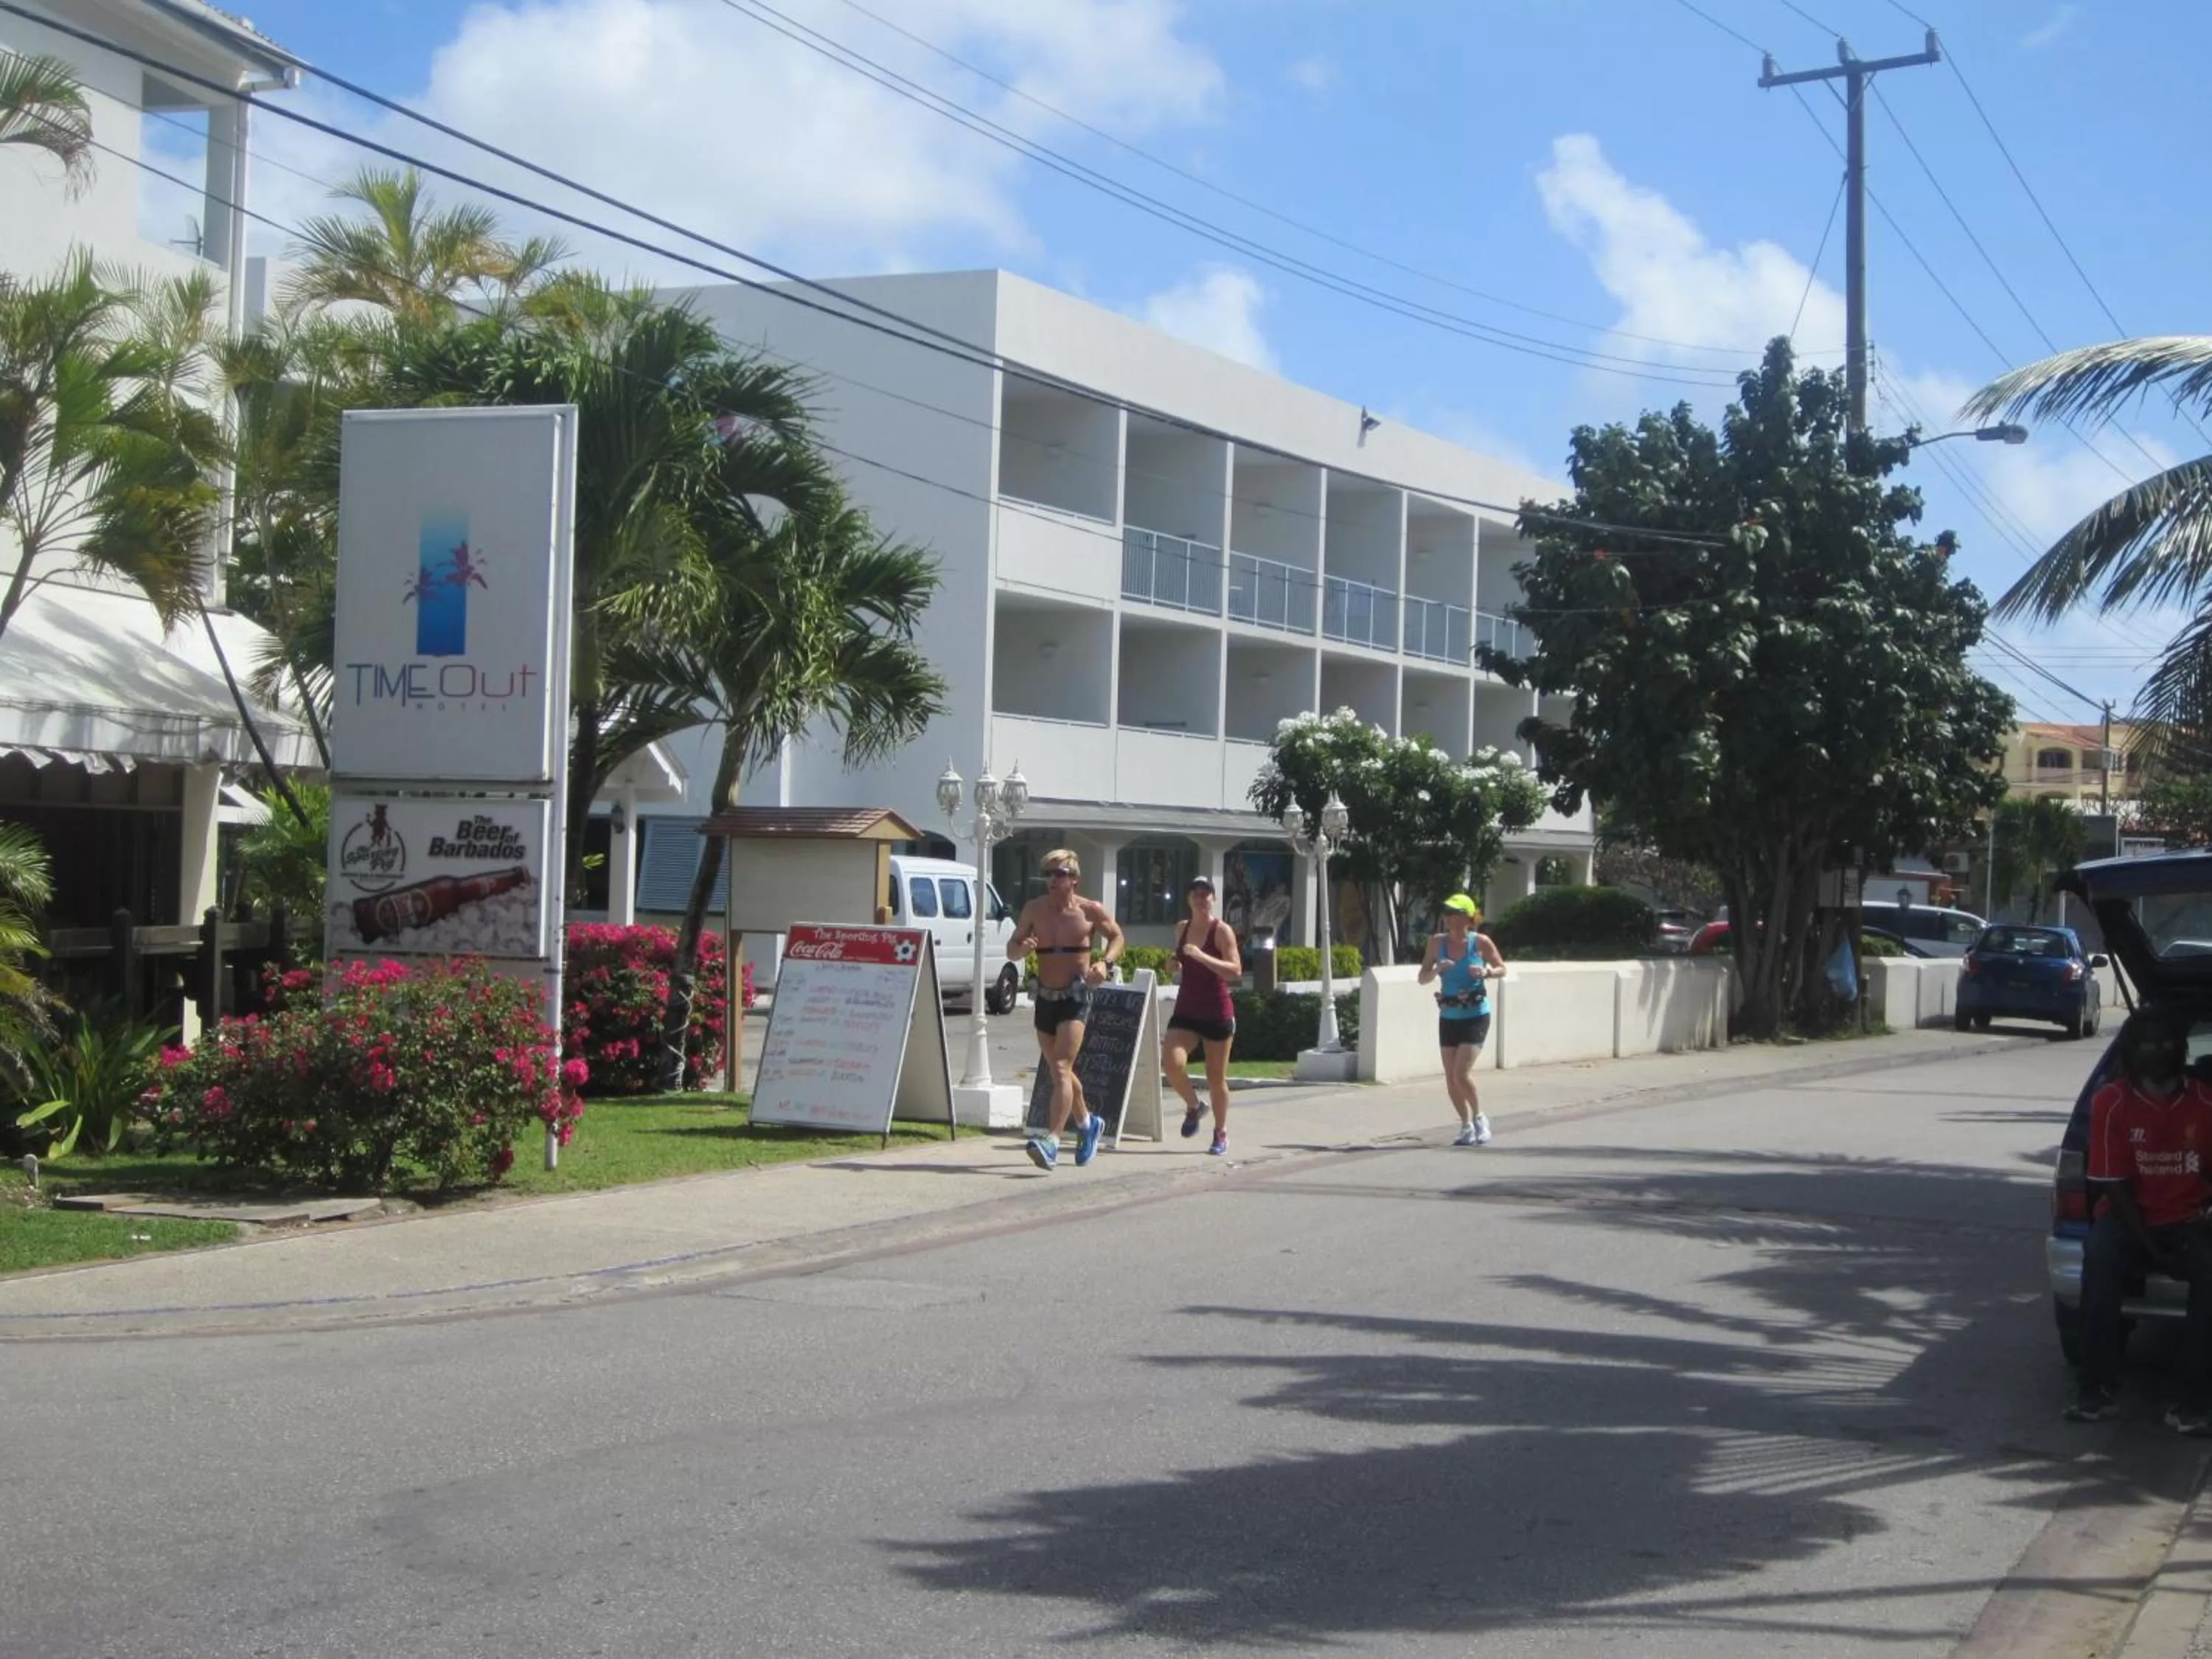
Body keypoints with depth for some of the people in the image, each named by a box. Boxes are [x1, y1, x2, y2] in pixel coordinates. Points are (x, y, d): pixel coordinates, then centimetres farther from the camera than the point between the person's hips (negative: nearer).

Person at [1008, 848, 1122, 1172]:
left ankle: (1051, 1141, -25)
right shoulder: (1035, 909, 2)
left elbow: (1116, 937, 10)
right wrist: (1022, 948, -19)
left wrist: (1106, 963, -9)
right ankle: (1087, 1123, 41)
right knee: (1058, 1070, 17)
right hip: (1045, 996, 5)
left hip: (1076, 997, -5)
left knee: (1061, 1067, -18)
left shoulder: (1091, 911, -5)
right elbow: (1011, 950, 5)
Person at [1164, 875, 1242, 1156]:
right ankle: (1193, 1107, 9)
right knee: (1172, 1062, -20)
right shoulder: (1182, 929, 8)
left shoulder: (1222, 930, -9)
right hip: (1186, 1011, 4)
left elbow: (1236, 971, -20)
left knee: (1216, 1078, 4)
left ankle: (1221, 1133, 25)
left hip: (1217, 1013, -4)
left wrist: (1202, 956, -29)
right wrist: (1177, 967, 3)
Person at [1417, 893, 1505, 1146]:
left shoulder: (1480, 942, -7)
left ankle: (1480, 1119, 10)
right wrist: (1437, 970, -17)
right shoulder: (1437, 942, 1)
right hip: (1448, 1017, 4)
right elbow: (1422, 978, 4)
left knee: (1462, 1073, -13)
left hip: (1476, 1016, -4)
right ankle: (1466, 1126, 23)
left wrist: (1486, 973, -17)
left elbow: (1502, 969, 4)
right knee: (1451, 1078, 6)